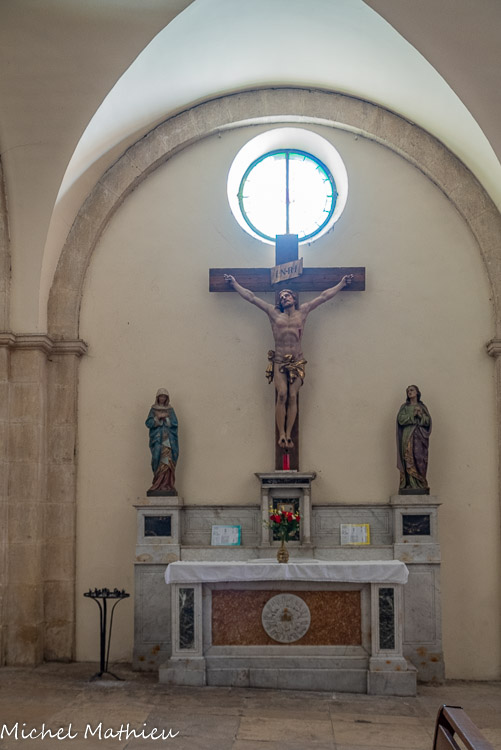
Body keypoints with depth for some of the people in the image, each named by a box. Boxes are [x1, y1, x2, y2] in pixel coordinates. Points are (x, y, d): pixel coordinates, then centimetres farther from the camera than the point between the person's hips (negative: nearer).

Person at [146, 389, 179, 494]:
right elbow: (148, 423, 0)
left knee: (167, 460, -10)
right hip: (157, 438, 0)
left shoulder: (170, 410, 12)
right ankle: (159, 484, -8)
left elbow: (174, 423, 1)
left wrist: (165, 417, -9)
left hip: (168, 439, 0)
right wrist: (158, 417, -11)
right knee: (158, 459, -10)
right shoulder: (153, 409, 11)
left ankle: (167, 484, -10)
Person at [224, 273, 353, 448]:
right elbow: (251, 297, 15)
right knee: (282, 395, -14)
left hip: (297, 361, 1)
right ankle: (281, 434, -11)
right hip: (279, 360, -1)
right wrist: (234, 284, 17)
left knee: (292, 397, -6)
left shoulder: (302, 311, 13)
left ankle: (288, 434, -5)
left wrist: (342, 284, 20)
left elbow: (324, 296, 17)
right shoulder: (274, 313, 12)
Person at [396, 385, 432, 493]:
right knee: (409, 460, -10)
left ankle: (420, 484, -5)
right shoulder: (404, 407, 12)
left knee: (420, 459, -7)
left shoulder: (422, 407, 15)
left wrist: (420, 415, -11)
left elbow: (428, 421, 6)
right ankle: (410, 484, -11)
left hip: (420, 436, 1)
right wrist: (413, 415, -12)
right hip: (408, 436, -1)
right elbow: (401, 419, -3)